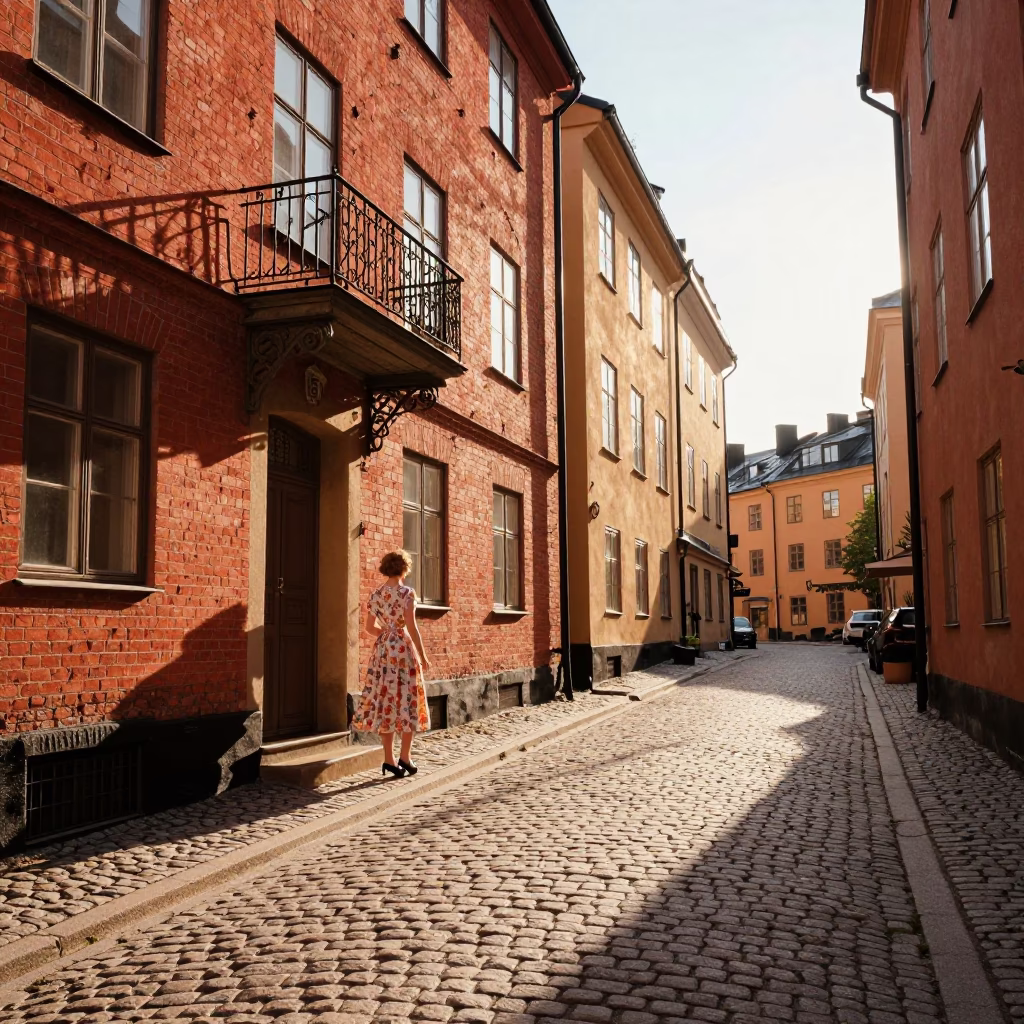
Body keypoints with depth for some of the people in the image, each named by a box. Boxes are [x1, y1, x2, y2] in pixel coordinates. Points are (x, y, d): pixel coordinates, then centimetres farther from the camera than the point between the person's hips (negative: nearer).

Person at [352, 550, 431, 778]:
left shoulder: (376, 594, 6)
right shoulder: (407, 592, -10)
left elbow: (370, 627, 10)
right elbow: (411, 627, -15)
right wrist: (423, 656, -9)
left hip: (382, 650, 5)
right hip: (403, 649, -5)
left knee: (384, 700, 6)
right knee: (406, 700, 5)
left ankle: (389, 758, 6)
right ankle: (405, 756, 5)